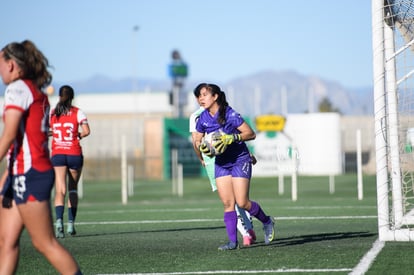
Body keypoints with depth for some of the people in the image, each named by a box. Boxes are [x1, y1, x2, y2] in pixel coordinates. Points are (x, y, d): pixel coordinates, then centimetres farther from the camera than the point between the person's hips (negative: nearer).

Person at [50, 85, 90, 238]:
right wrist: (79, 136, 9)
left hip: (57, 154, 1)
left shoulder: (52, 113, 5)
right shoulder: (77, 112, 0)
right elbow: (86, 131, -11)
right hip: (74, 154, -1)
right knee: (73, 190, 14)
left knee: (60, 190, -7)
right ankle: (71, 224, 10)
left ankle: (59, 221, -29)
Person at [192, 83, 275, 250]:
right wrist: (201, 147, -13)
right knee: (227, 203, -2)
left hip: (240, 160, -5)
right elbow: (197, 140, 10)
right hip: (221, 163, 5)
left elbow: (251, 134, -15)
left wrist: (231, 139, -28)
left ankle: (267, 222, 17)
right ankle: (233, 241, 0)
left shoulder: (230, 114, -18)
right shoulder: (203, 118, -2)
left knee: (242, 202, -9)